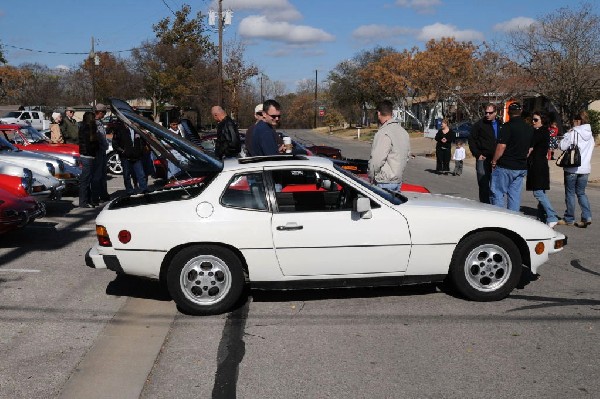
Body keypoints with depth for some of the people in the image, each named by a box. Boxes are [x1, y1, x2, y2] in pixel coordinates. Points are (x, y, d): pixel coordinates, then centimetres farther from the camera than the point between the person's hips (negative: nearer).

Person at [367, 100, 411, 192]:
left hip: (385, 182, -9)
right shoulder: (404, 132, 11)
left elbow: (376, 160, -21)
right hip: (398, 181, 9)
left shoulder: (383, 133, -18)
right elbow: (407, 157, 17)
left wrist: (371, 177, -8)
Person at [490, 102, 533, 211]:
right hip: (521, 167, 7)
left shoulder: (507, 126, -12)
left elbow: (501, 146, -17)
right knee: (515, 195, 10)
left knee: (497, 194, 0)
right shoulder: (529, 128, 10)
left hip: (505, 166, -7)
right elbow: (530, 148, 16)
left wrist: (494, 161, -8)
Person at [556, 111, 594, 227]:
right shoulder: (590, 136, 8)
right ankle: (587, 217, 0)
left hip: (572, 168, -6)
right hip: (585, 168, 6)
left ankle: (569, 219, 11)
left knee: (570, 193, 5)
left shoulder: (573, 133, -12)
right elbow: (589, 151, 16)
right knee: (581, 193, 14)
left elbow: (563, 146, -13)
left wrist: (566, 136, 2)